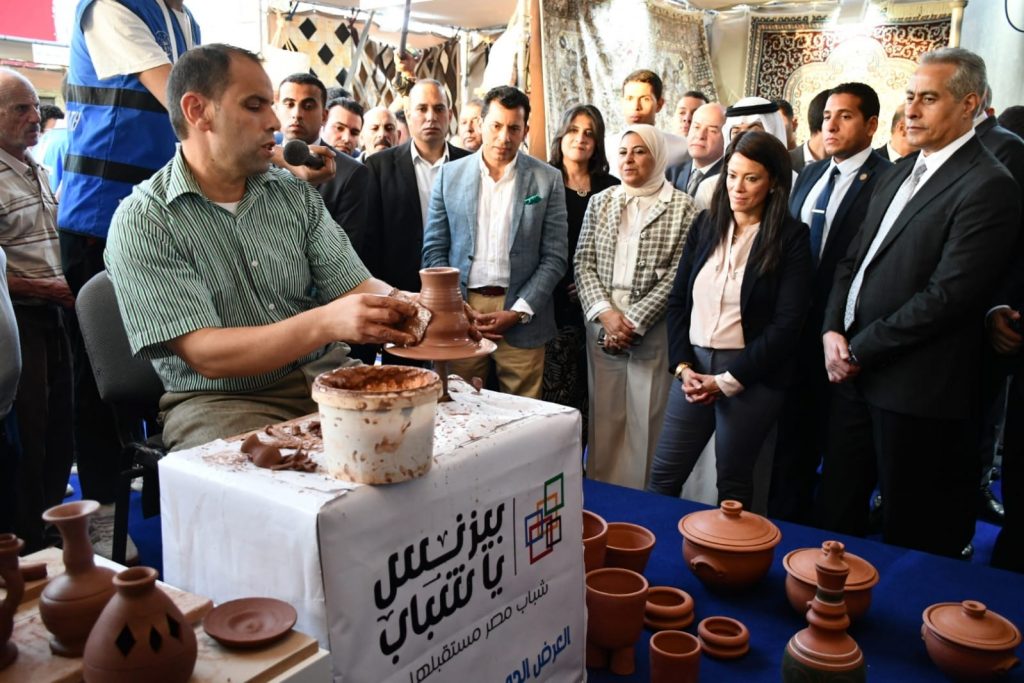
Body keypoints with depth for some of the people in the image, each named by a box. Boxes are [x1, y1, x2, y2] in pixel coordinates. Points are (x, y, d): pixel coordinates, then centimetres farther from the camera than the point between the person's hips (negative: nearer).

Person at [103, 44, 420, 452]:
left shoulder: (296, 195, 7)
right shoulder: (142, 222, -8)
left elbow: (356, 286, 3)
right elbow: (206, 355, -17)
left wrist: (404, 307, -21)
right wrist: (326, 323, -32)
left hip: (326, 374, 6)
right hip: (219, 398, -5)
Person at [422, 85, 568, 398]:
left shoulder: (548, 179, 2)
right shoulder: (450, 175, 6)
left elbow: (555, 256, 0)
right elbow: (434, 249, 6)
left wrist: (518, 312, -9)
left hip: (522, 314, -1)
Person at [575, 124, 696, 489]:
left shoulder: (681, 206, -1)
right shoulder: (600, 202, 10)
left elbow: (677, 275, -8)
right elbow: (583, 263, 6)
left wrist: (634, 321, -13)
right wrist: (605, 312, -9)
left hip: (654, 331, -3)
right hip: (602, 327, 4)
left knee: (648, 420, 0)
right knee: (603, 418, 9)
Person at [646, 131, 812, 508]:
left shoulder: (791, 237, -6)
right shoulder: (706, 224, 7)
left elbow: (787, 323, -11)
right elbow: (678, 299, 7)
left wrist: (727, 380, -13)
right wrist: (682, 366, -4)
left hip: (752, 375, -4)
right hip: (694, 365, 4)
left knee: (733, 483, 10)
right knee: (662, 476, 6)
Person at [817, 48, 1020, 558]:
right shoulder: (900, 173, 14)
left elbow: (947, 296, -19)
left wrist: (860, 350, -14)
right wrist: (833, 330, -1)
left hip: (915, 388, -7)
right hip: (856, 371, 8)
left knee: (908, 535, 9)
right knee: (835, 512, 18)